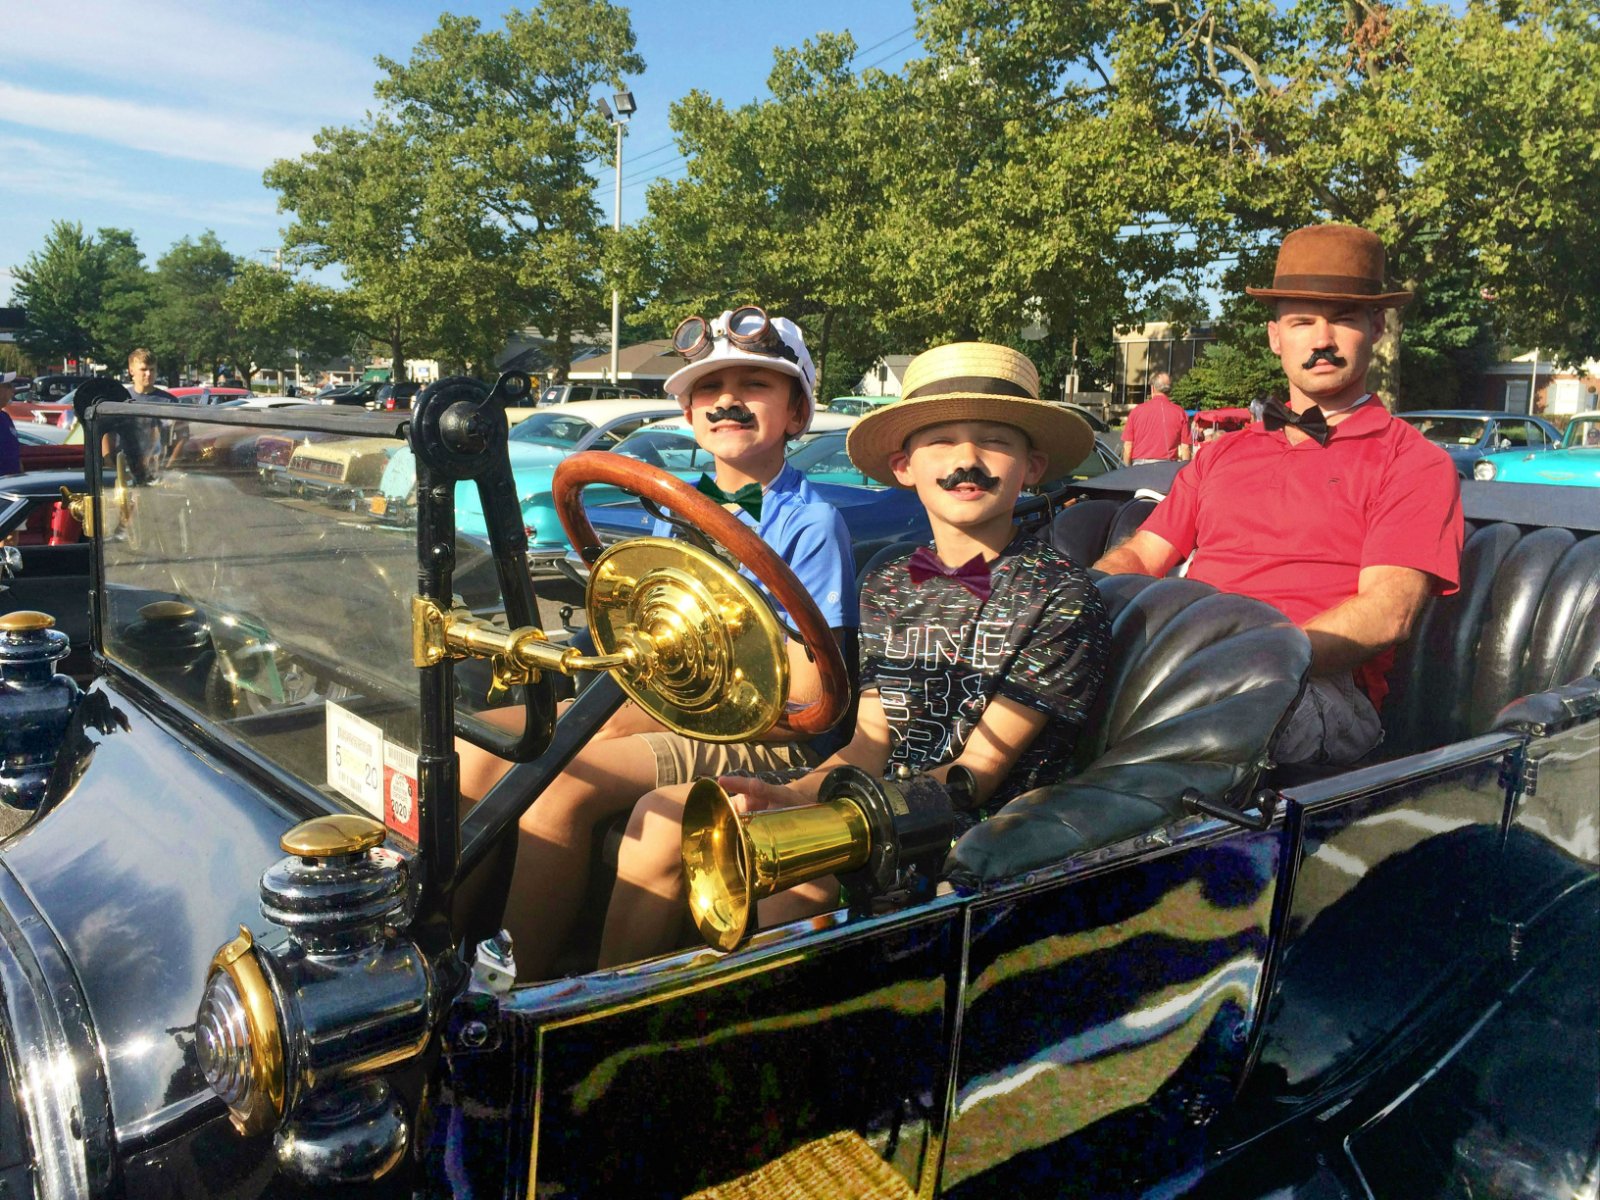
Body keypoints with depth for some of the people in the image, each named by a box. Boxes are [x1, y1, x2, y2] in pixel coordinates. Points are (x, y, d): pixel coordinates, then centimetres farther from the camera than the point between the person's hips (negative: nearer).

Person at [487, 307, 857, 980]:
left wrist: (636, 719, -14)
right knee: (480, 752, -8)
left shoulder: (810, 525, -10)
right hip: (660, 712, 7)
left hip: (762, 738, -7)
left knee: (561, 784, -26)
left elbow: (804, 705, -14)